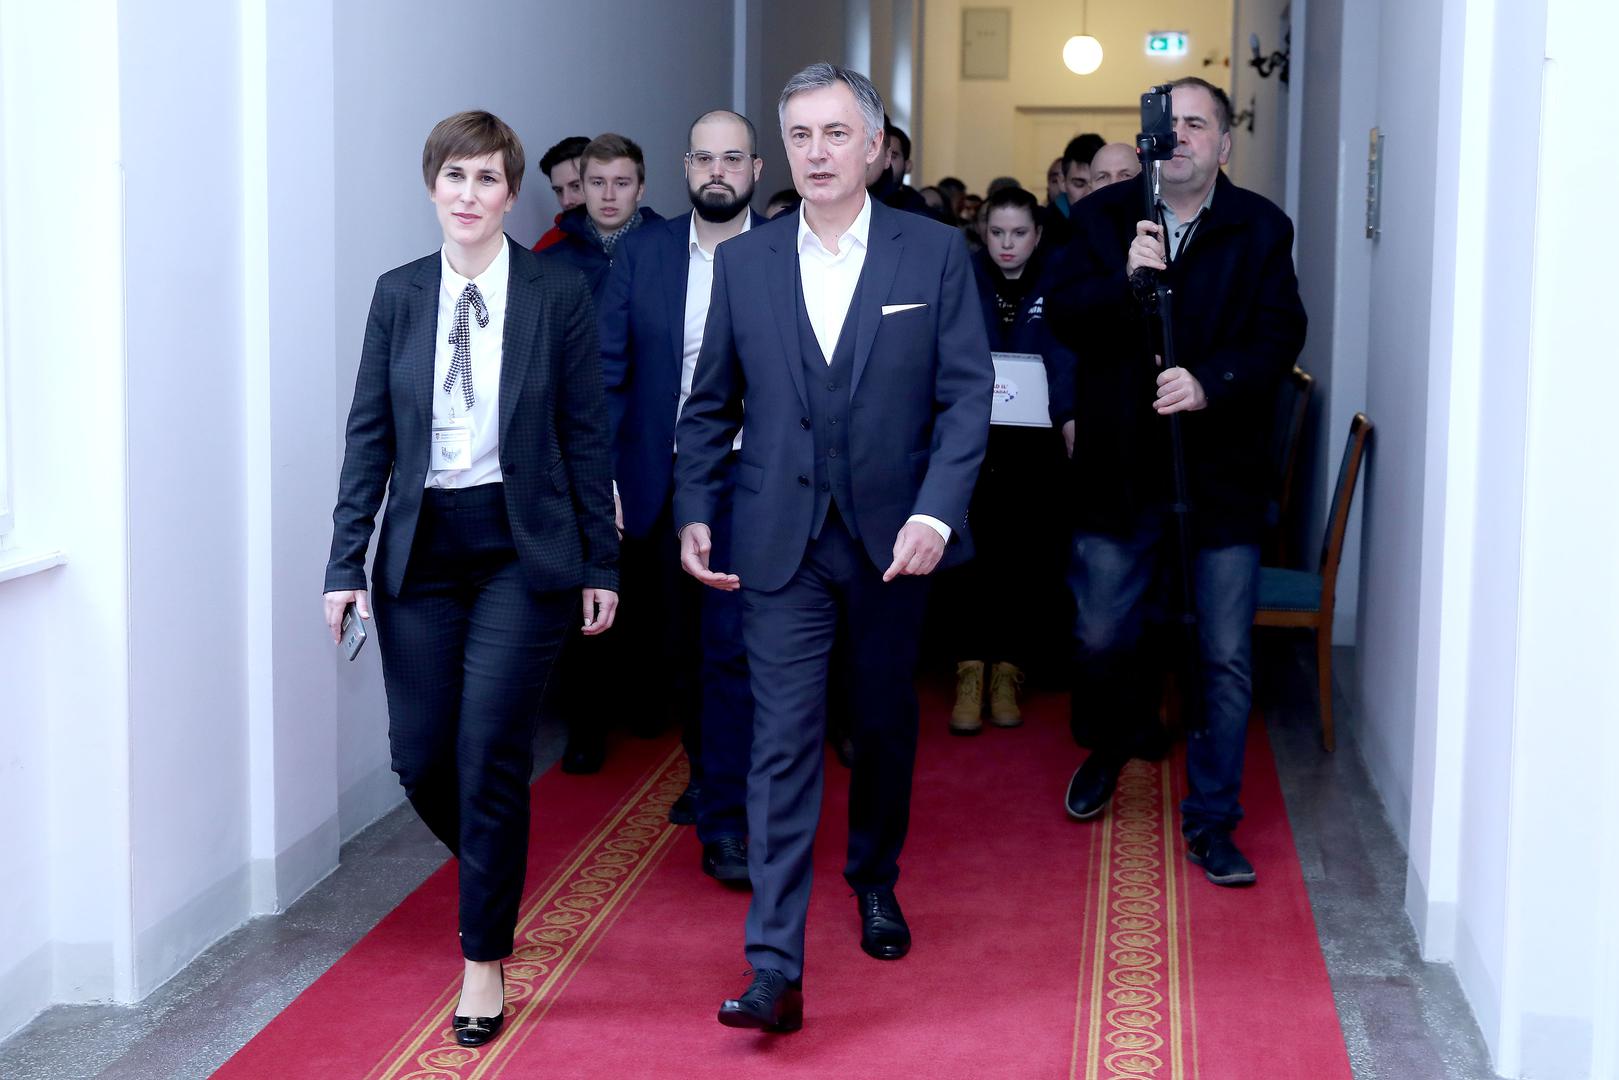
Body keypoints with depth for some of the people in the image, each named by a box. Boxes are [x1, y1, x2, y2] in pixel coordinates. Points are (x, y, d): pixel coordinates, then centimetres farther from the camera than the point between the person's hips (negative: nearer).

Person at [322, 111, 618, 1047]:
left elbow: (587, 434, -1)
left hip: (521, 549, -3)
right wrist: (348, 561, 0)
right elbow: (370, 434, 5)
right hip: (422, 549, 3)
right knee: (420, 757, 4)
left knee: (491, 755, -5)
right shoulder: (399, 294, 5)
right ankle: (493, 873, 36)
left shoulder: (558, 293, -3)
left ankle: (485, 963, 10)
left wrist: (601, 565, -2)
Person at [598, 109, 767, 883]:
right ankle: (709, 769, 38)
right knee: (672, 651, 14)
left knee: (732, 647, -9)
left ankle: (726, 821, 0)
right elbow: (608, 373, 1)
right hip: (661, 485, 3)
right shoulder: (642, 254, 4)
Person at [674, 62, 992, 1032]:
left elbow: (966, 396, -5)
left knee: (886, 724, 16)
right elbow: (712, 405, 9)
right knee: (784, 744, -5)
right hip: (782, 543, 0)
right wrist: (695, 512, 0)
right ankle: (776, 969, -6)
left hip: (893, 538, 0)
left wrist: (934, 514, -16)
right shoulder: (745, 262, 3)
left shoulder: (936, 253, -2)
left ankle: (876, 881, 42)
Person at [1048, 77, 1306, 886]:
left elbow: (1280, 335, -6)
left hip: (1222, 473, -1)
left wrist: (1210, 382, -21)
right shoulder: (1101, 218, 3)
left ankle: (1211, 822, 13)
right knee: (1099, 637, 10)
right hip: (1121, 468, 1)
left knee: (1226, 658, 2)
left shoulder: (1262, 229, 1)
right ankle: (1105, 750, 41)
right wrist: (1124, 280, -23)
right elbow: (1064, 317, -5)